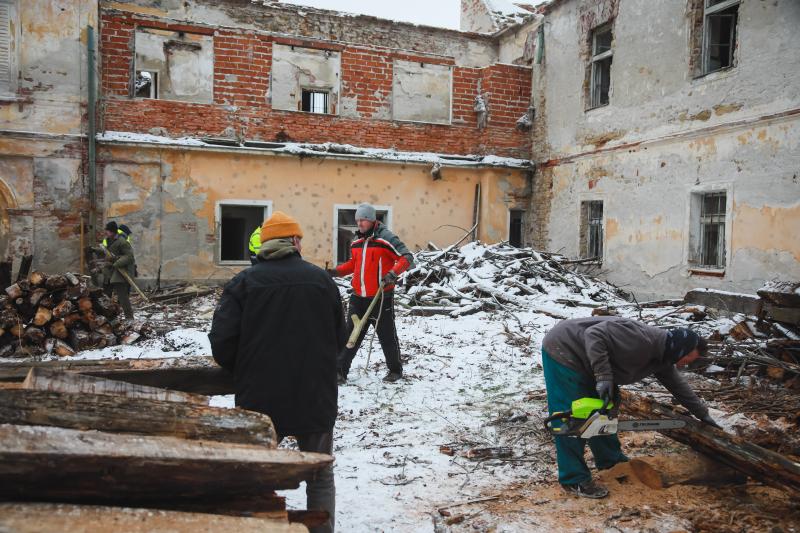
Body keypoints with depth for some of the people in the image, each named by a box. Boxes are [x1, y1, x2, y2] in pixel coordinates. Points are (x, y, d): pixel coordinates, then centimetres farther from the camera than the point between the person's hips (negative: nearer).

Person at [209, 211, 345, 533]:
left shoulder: (244, 282, -5)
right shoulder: (321, 279, -1)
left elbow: (222, 341, -11)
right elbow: (339, 339, 4)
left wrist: (246, 374, 8)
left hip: (262, 400, 0)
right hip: (316, 398, 1)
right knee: (320, 478, 18)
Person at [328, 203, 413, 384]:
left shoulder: (385, 237, -10)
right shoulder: (356, 241, 11)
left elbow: (407, 257, -12)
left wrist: (393, 273, -27)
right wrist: (336, 271, 9)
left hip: (380, 297, -6)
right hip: (358, 297, 6)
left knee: (387, 335, 7)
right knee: (351, 334, 7)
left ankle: (395, 370, 26)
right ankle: (340, 371, 14)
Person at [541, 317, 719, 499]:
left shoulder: (663, 359, 6)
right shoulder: (642, 338, -26)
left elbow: (679, 386, 22)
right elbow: (595, 334, -31)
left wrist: (702, 413, 30)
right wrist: (604, 376, -29)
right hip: (562, 350, -10)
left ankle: (610, 459, 33)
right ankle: (574, 480, 2)